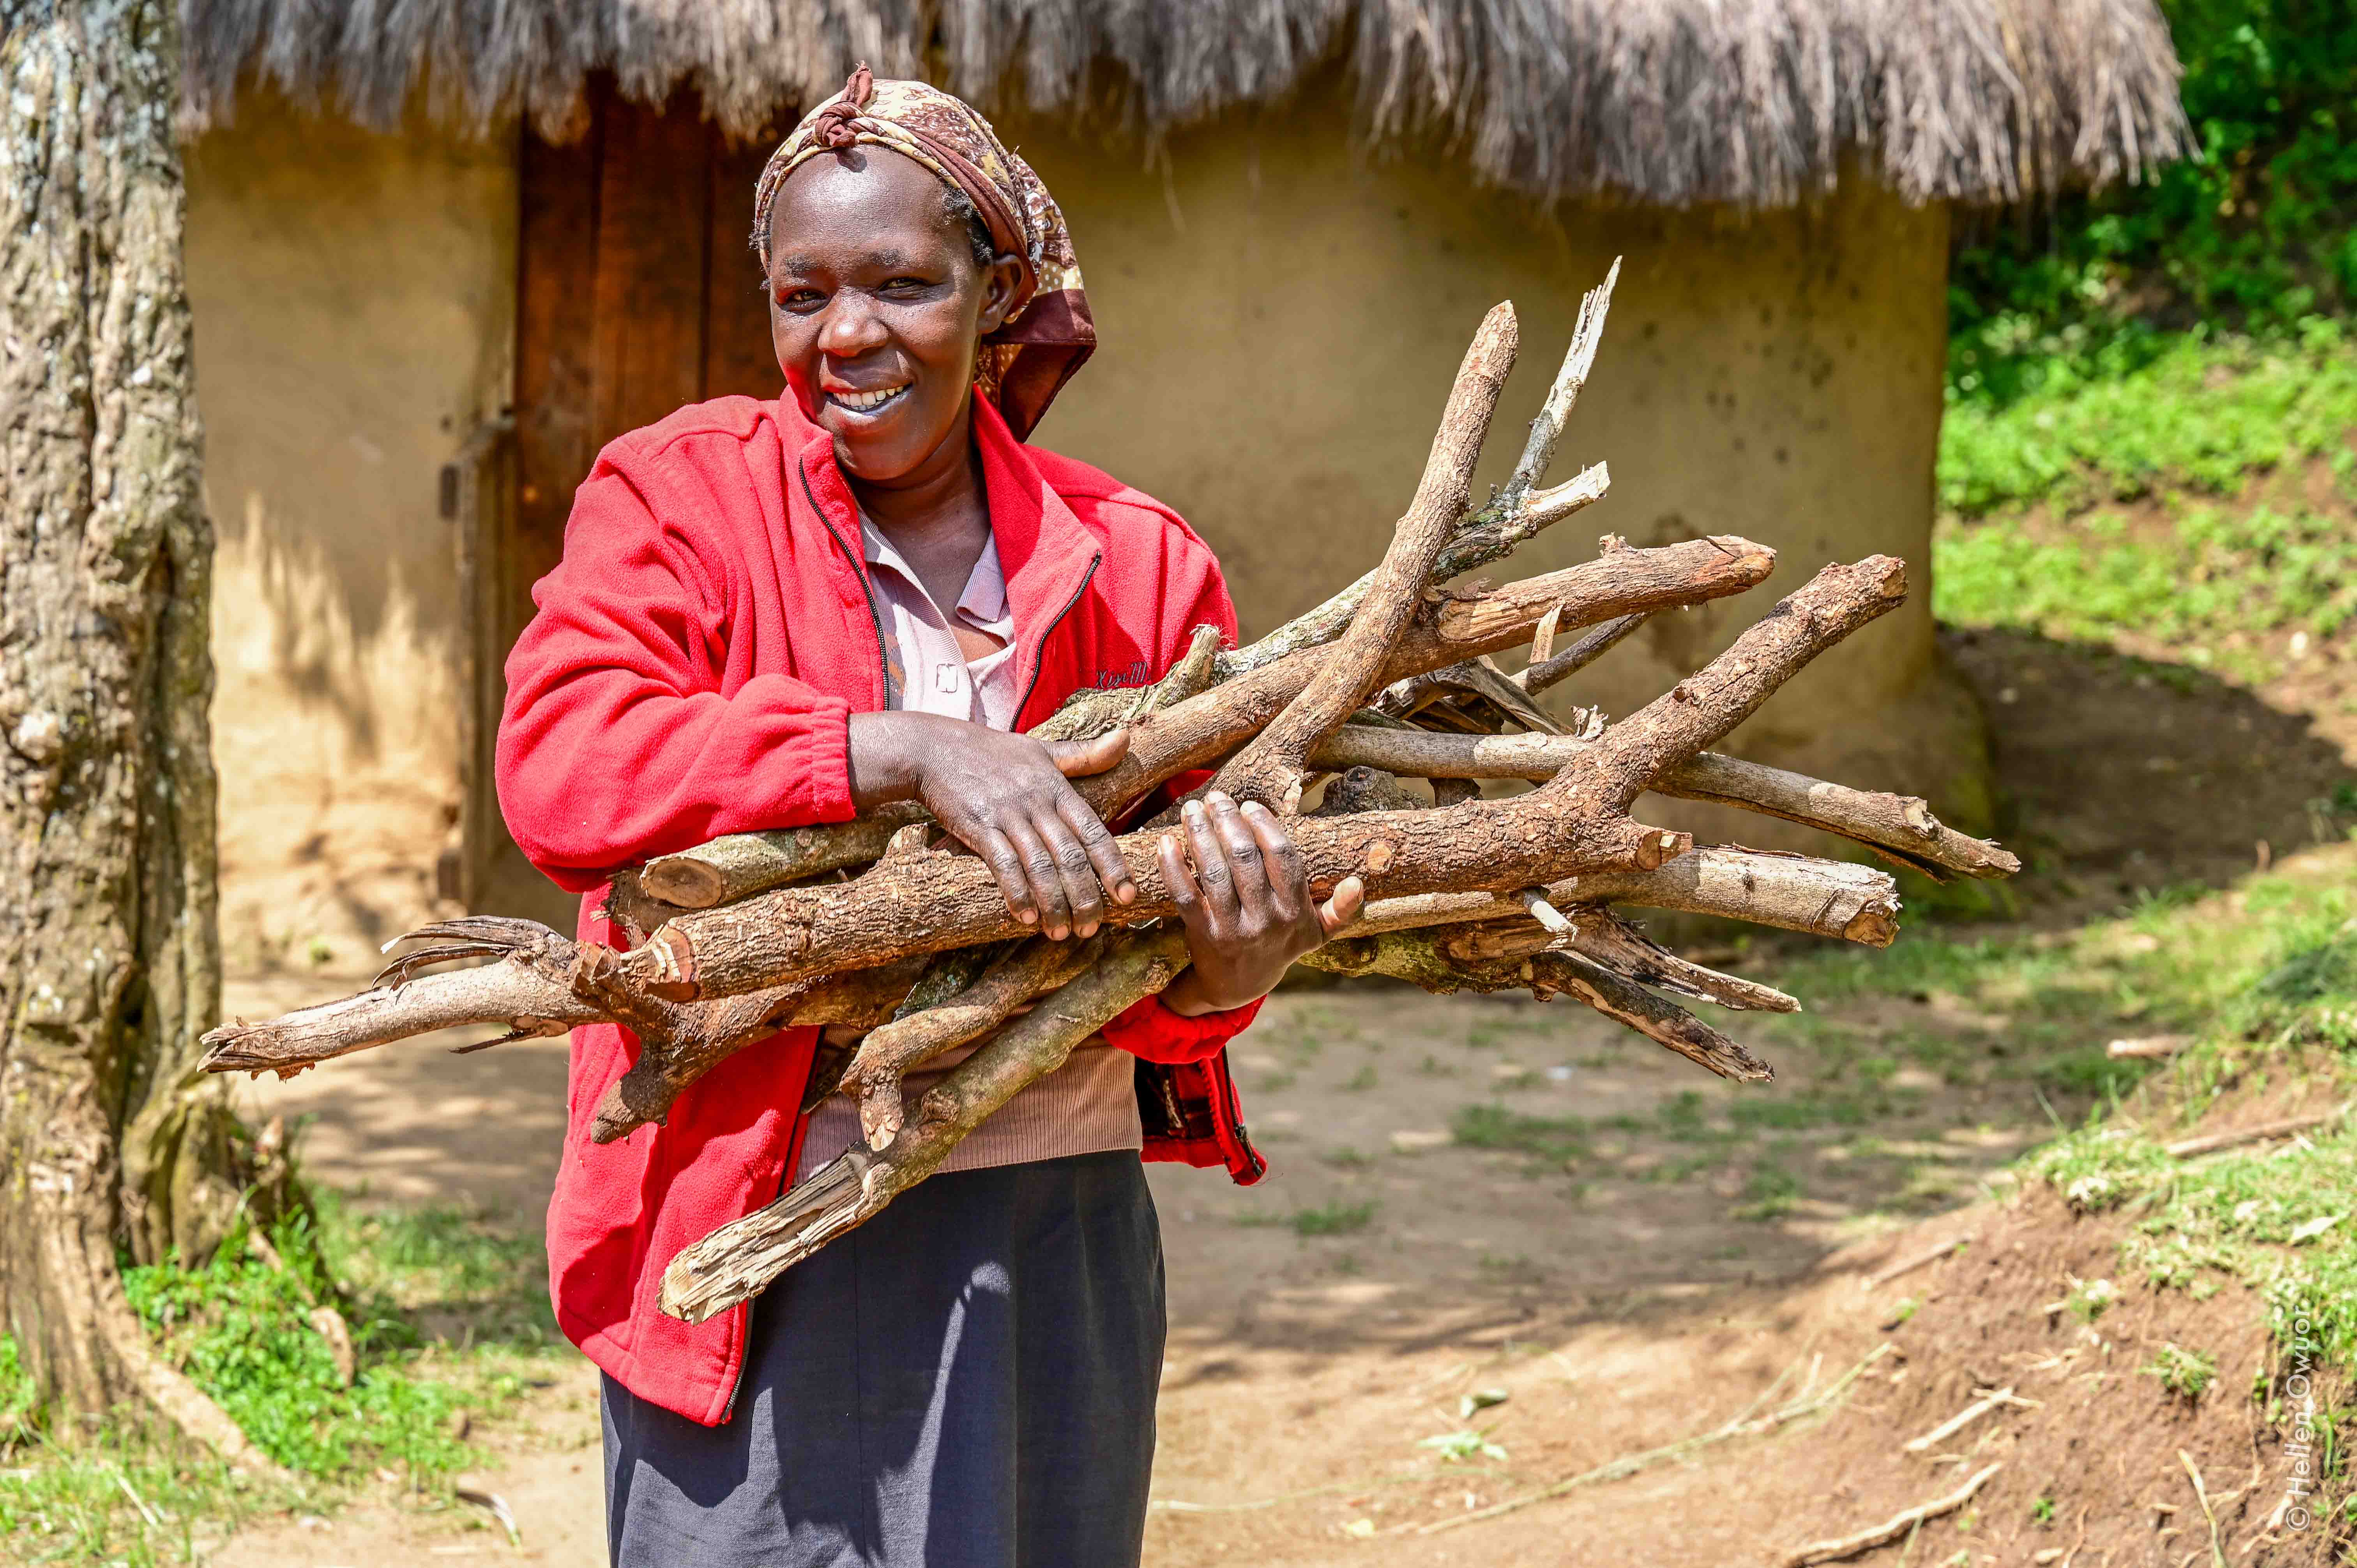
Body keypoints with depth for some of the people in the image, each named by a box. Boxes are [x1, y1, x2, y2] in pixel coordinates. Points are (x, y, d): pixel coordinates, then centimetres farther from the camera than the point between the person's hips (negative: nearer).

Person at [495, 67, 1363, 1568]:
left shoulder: (1137, 563, 6)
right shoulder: (681, 496, 0)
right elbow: (558, 765, -18)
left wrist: (1221, 974, -18)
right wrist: (907, 750, -27)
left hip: (1062, 1231, 3)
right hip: (768, 1250, -3)